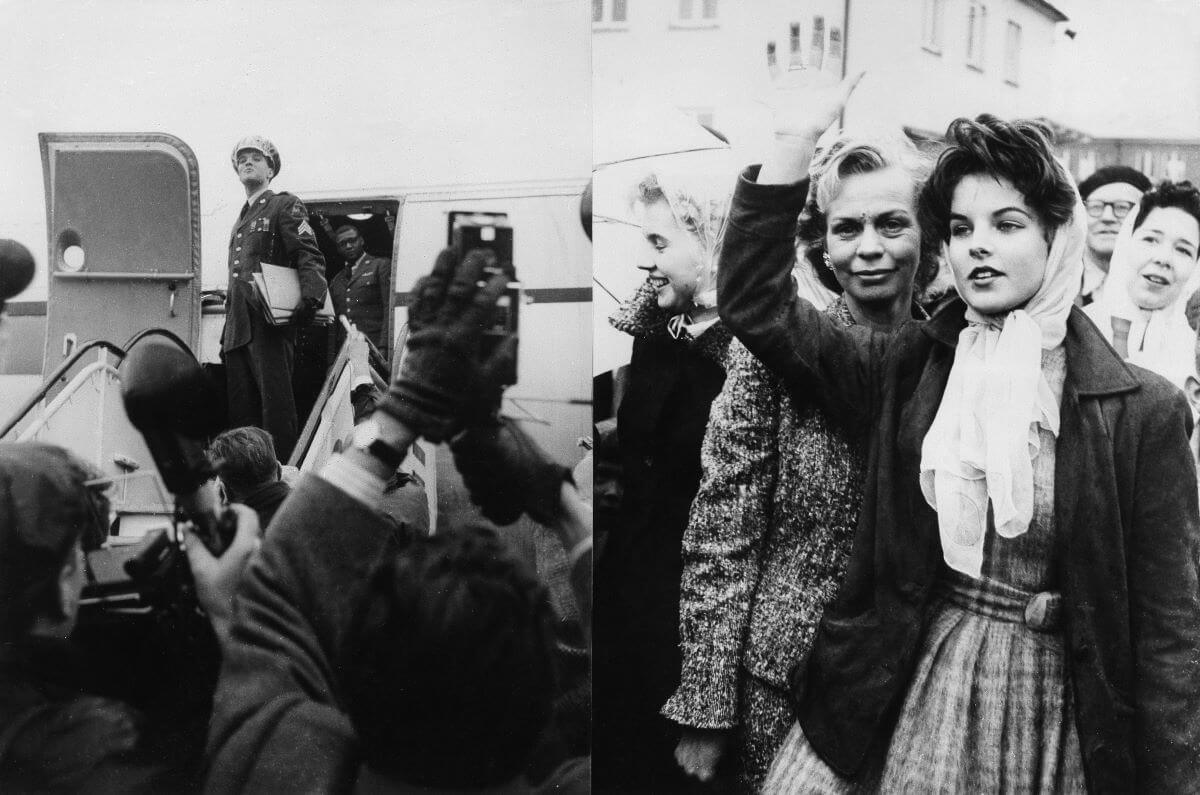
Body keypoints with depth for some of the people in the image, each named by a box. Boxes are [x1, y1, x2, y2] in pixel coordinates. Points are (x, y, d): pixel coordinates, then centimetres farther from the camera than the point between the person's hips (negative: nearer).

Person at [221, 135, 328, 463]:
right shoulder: (241, 220, 28)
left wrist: (310, 299, -26)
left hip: (270, 325, -8)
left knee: (275, 403, -10)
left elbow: (310, 258, -8)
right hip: (238, 327, 8)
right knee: (240, 408, 6)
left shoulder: (285, 207, 4)